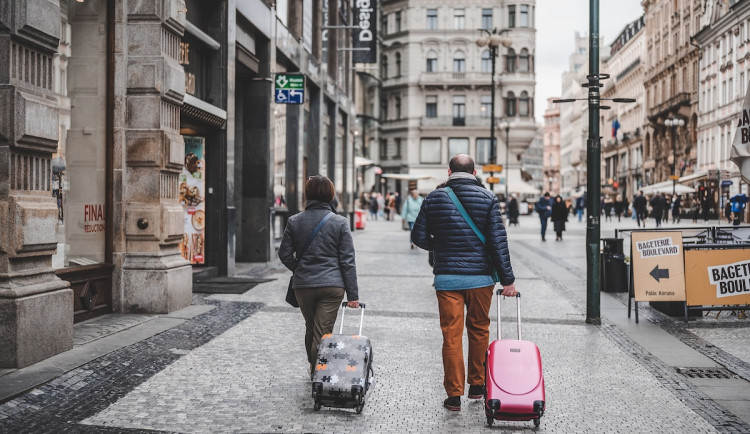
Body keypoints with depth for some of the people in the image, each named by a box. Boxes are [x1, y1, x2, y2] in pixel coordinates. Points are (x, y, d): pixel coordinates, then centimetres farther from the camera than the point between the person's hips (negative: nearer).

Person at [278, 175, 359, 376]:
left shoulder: (294, 221, 0)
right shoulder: (340, 222, -5)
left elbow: (284, 254, 3)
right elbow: (347, 260, -6)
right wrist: (353, 294, -2)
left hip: (303, 285, 3)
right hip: (332, 285, -2)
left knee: (310, 328, 21)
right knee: (323, 333, 1)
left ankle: (313, 367, 38)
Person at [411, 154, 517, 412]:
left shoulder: (434, 198, 1)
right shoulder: (488, 199, -3)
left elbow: (419, 238, 2)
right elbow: (498, 241, -7)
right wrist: (508, 279, -3)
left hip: (446, 277, 0)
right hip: (480, 277, 0)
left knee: (451, 335, 4)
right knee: (479, 331, 17)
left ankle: (454, 394, 6)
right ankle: (477, 385, 28)